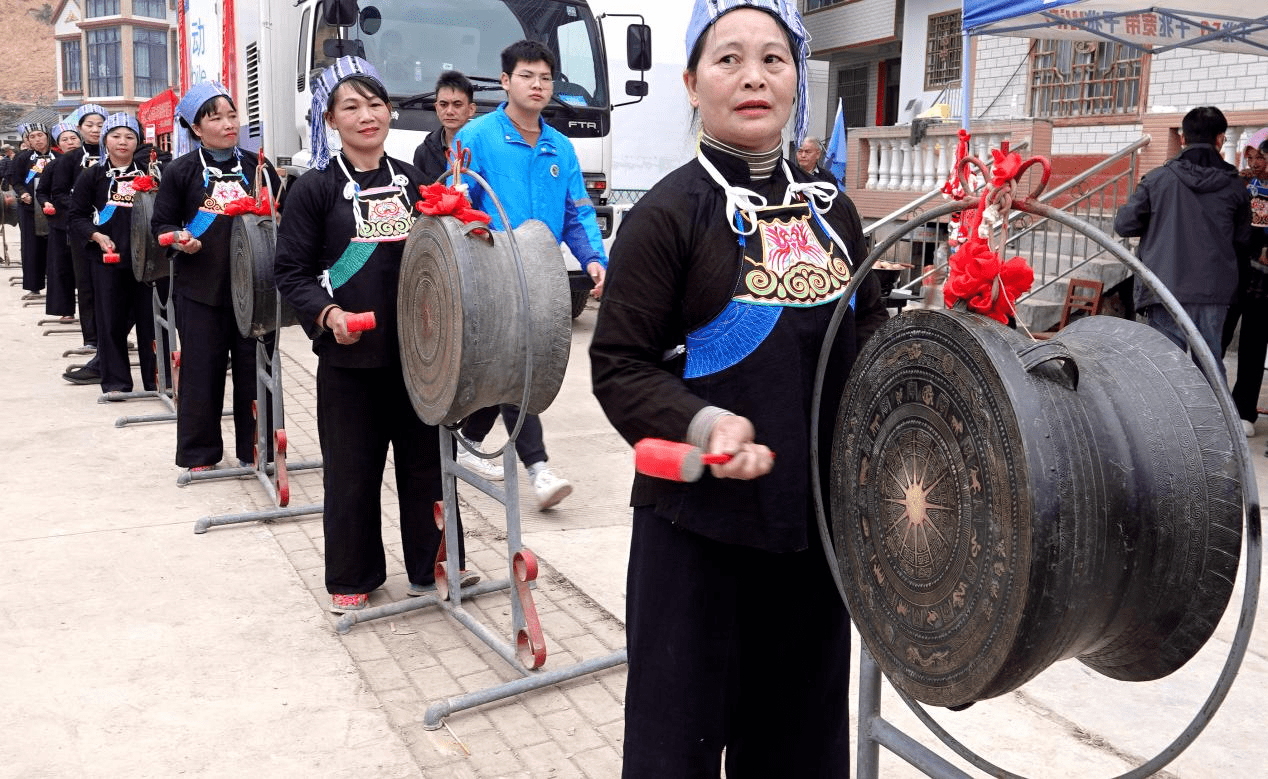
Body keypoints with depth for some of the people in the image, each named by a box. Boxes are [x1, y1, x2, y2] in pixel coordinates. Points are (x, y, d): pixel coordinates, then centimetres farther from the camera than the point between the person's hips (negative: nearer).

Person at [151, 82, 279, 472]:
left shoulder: (257, 166, 8)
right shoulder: (180, 171, 2)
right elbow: (161, 223, 4)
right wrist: (179, 238, -16)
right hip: (200, 288, -1)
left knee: (254, 366, 6)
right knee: (202, 369, 5)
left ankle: (254, 449, 19)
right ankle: (200, 453, 19)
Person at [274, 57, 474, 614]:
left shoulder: (412, 181, 10)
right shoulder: (315, 189, -1)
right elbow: (290, 271, -3)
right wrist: (327, 313, -19)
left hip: (416, 348, 4)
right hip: (349, 355, -3)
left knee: (426, 456, 11)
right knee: (351, 468, 6)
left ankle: (431, 565, 26)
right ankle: (352, 577, 23)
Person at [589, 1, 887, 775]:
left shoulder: (831, 210, 8)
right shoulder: (668, 213, -9)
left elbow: (868, 326, 17)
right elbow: (620, 366, -11)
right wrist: (703, 425, -26)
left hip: (817, 512, 6)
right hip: (698, 520, -5)